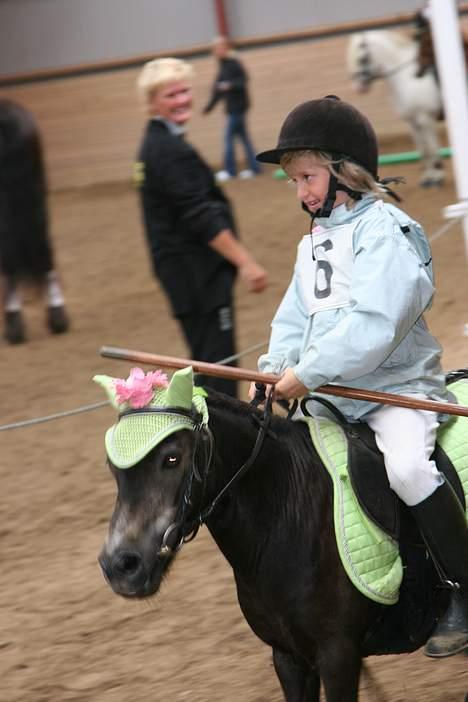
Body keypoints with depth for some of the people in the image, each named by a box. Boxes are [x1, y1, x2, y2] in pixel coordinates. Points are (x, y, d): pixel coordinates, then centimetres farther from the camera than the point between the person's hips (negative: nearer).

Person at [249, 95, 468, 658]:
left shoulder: (384, 231, -14)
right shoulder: (314, 241, 16)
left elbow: (372, 326, -24)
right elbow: (296, 316, 16)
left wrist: (308, 373, -24)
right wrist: (275, 368, -4)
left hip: (395, 385, -9)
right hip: (330, 395, 9)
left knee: (407, 467, -32)